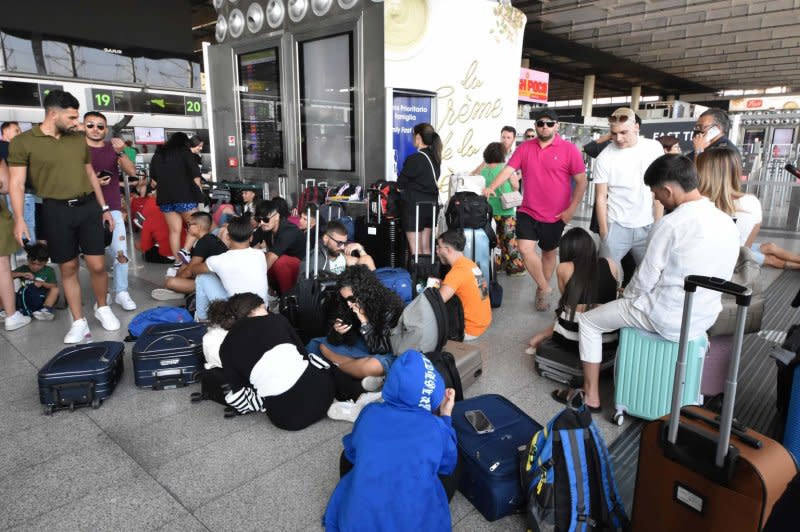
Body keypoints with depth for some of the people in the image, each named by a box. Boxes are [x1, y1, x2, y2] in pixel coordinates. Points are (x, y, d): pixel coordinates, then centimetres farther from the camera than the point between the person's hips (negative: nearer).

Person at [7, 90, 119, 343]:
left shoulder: (79, 139, 10)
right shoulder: (23, 142, -3)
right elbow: (17, 183, -4)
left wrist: (104, 207, 16)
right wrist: (19, 219, -12)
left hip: (88, 207, 3)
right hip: (56, 211, -2)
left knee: (97, 265, 0)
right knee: (68, 269, 6)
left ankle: (102, 308, 25)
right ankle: (79, 322, 16)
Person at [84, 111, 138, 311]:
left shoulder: (113, 148, 9)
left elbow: (132, 171, -4)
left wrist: (121, 152, -21)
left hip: (113, 208, 2)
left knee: (120, 252, -5)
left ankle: (121, 292, 1)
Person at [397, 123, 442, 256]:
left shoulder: (415, 159, -17)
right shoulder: (434, 157, 6)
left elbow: (400, 184, -8)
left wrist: (400, 187, 15)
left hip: (415, 206, -8)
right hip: (430, 204, 8)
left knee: (415, 250, 0)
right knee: (426, 248, 14)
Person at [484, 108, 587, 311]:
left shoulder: (569, 149, -6)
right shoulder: (524, 148, 1)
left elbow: (581, 181, -3)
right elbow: (508, 170, -5)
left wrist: (571, 209, -9)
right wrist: (491, 187, -22)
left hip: (556, 215, -1)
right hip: (528, 211, 2)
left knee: (549, 252, 13)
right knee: (525, 249, -12)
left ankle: (542, 288, 34)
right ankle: (545, 288, 8)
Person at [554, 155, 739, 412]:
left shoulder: (670, 224, -22)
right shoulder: (727, 222, 1)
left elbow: (645, 279, -15)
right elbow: (708, 276, 12)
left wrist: (625, 296, 7)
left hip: (668, 319, -8)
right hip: (706, 316, 8)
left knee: (588, 321, 9)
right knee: (639, 302, 35)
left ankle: (590, 397, 17)